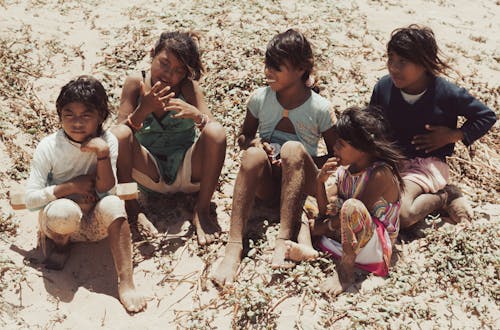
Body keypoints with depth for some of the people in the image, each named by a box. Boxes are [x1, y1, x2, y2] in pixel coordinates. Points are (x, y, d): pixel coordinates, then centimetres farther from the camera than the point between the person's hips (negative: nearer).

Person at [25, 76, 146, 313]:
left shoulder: (108, 141, -8)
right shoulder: (49, 147, -13)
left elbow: (105, 189, -12)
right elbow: (30, 199, -13)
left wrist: (103, 153, -25)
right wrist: (70, 187, -22)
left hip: (94, 222, 1)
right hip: (58, 220, -1)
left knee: (113, 204, -33)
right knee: (65, 211, -37)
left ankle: (126, 282, -29)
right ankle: (60, 244, 0)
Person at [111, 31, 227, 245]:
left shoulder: (188, 86, -6)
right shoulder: (136, 83, -5)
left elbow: (212, 128, -13)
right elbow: (122, 130, -11)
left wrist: (196, 115, -35)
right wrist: (144, 109, -30)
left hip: (187, 172, 0)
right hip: (151, 174, 0)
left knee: (216, 132, -27)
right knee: (118, 134, -26)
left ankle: (202, 211, -17)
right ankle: (131, 210, -15)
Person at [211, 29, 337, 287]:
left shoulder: (320, 108, -3)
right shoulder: (260, 98, 4)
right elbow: (244, 136, 16)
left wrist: (307, 165, -16)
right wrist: (253, 143, -9)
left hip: (300, 181, -2)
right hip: (267, 181, 2)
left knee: (293, 149, -34)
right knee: (254, 153, -33)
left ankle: (284, 241, -46)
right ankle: (234, 247, -44)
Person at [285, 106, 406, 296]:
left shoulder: (380, 174, -18)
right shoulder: (344, 169, 3)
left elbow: (355, 212, -20)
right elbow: (325, 212, 2)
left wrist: (317, 229, -10)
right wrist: (321, 181, -14)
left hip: (374, 246, -7)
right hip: (345, 236, 8)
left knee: (352, 207, -38)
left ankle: (346, 270, -24)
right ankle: (305, 247, -16)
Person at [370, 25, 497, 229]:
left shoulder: (446, 93, -11)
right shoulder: (383, 87, -3)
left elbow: (487, 116, 4)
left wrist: (453, 135, -8)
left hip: (427, 163, -5)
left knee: (401, 215, -32)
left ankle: (443, 196, 0)